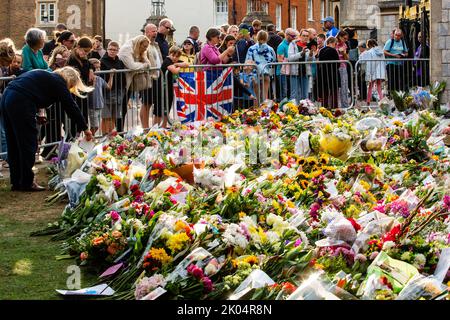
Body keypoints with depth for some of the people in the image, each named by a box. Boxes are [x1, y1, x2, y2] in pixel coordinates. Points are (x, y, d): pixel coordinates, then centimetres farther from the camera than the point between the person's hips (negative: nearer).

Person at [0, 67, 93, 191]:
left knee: (14, 145, 14)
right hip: (20, 103, -9)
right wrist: (85, 128, 8)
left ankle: (16, 182, 20)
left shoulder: (47, 77, 25)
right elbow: (71, 106, 2)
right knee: (28, 144, 0)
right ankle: (27, 182, 5)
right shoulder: (58, 82, 0)